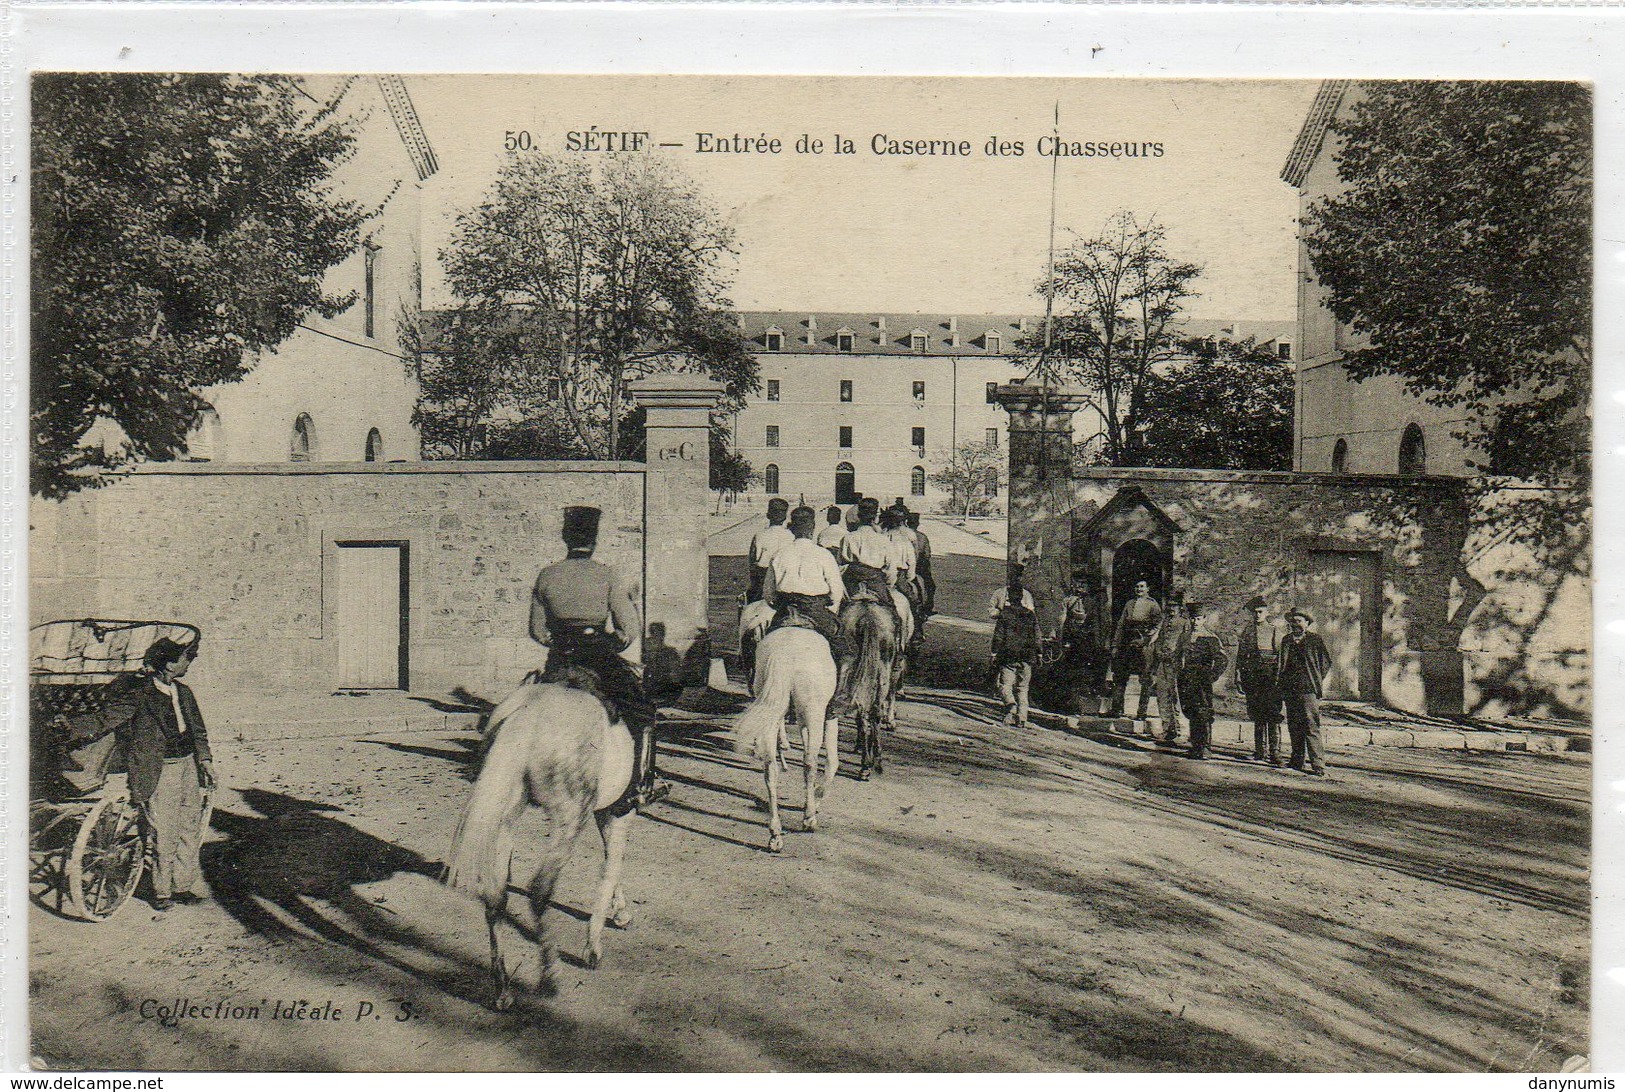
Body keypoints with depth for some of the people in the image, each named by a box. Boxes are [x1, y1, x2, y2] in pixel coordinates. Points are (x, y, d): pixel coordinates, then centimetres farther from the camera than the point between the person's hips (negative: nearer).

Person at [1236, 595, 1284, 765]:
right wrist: (1238, 674, 5)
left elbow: (1281, 656, 2)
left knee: (1272, 715, -10)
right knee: (1257, 715, 8)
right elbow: (1240, 654, 13)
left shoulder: (1274, 632, 5)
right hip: (1252, 677, 3)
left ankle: (1274, 752, -11)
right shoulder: (1247, 631, 13)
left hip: (1270, 676, -3)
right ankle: (1260, 750, 15)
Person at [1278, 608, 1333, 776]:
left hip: (1308, 688, -5)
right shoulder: (1286, 640, 15)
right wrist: (1280, 682, 11)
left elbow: (1327, 662, 4)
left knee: (1311, 727, -10)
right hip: (1290, 689, 5)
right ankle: (1297, 760, 18)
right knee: (1293, 726, 9)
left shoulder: (1315, 639, 2)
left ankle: (1318, 765, -10)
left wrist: (1317, 681, -2)